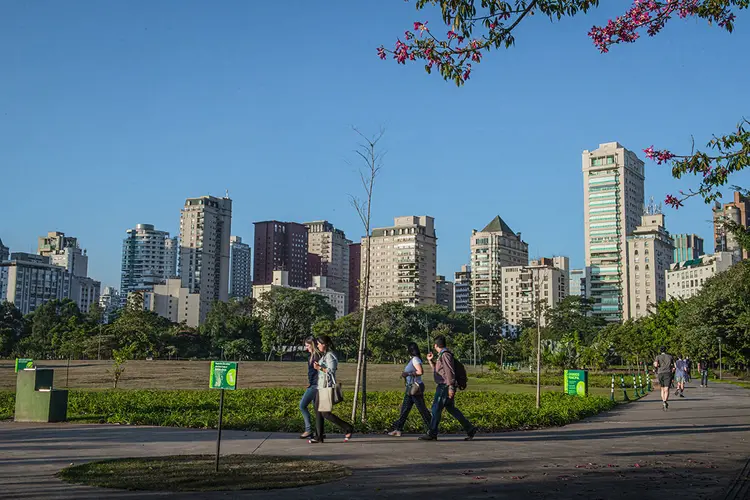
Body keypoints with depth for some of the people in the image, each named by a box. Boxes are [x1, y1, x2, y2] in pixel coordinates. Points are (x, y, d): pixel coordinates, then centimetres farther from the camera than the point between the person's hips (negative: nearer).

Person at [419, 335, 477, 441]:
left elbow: (449, 372, -20)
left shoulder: (445, 355, -12)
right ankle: (470, 429, 13)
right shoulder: (441, 355, 19)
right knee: (451, 408, 11)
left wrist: (451, 387, -25)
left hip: (445, 387, -10)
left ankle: (432, 434, -3)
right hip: (442, 386, 10)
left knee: (436, 408, -6)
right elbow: (437, 371, 28)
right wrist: (430, 361, 25)